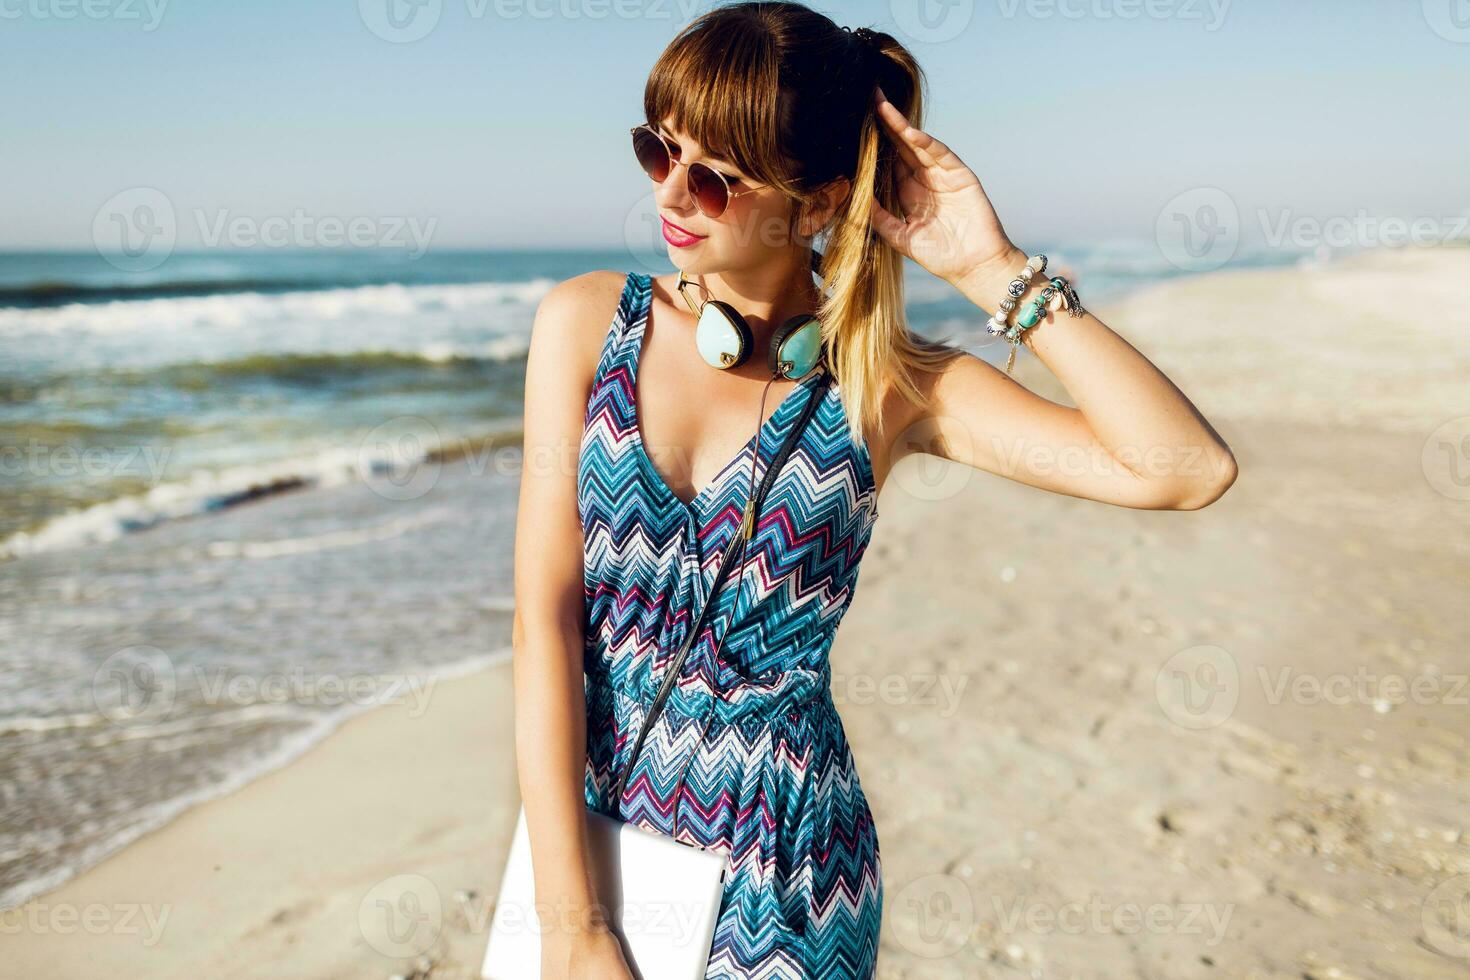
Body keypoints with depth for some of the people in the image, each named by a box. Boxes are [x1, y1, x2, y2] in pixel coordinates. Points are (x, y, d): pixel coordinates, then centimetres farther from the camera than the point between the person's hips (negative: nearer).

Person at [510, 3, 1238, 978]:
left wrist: (994, 270, -18)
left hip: (783, 869, -1)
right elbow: (546, 616, -11)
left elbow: (1191, 469, -17)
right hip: (582, 821, 2)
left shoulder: (889, 383, -7)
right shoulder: (588, 322, -5)